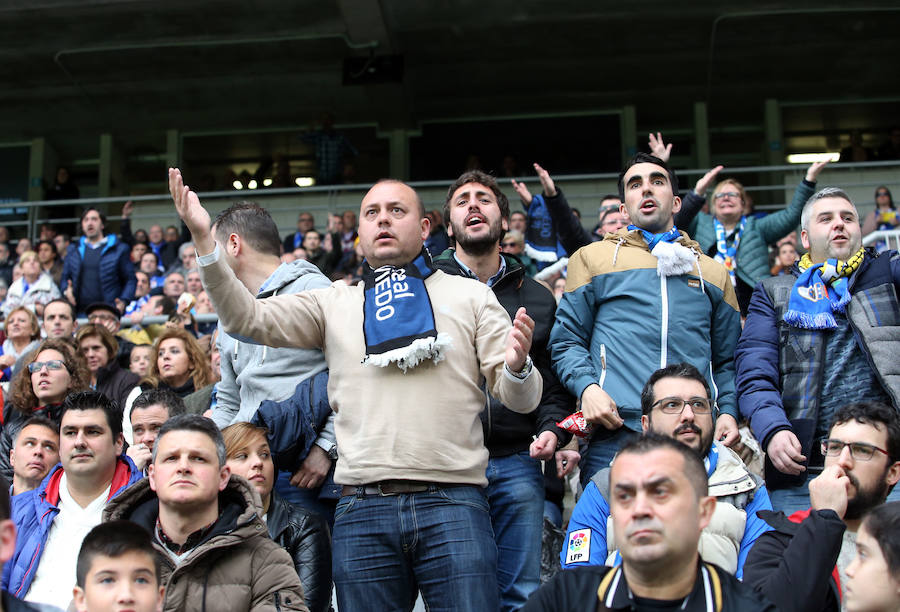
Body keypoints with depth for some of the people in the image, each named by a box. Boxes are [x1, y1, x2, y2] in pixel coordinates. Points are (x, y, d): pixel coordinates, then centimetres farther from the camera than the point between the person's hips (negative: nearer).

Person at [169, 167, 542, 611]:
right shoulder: (333, 303, 17)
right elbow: (246, 317, 5)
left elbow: (519, 399, 8)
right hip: (362, 507, 2)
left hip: (453, 500, -1)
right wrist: (203, 240, -6)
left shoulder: (471, 296, 13)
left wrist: (516, 367, -16)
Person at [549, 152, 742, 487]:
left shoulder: (712, 272, 22)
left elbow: (727, 361, 22)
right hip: (616, 433, -2)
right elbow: (566, 340, 10)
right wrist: (587, 387, -9)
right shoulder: (593, 258, 16)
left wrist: (728, 412, 3)